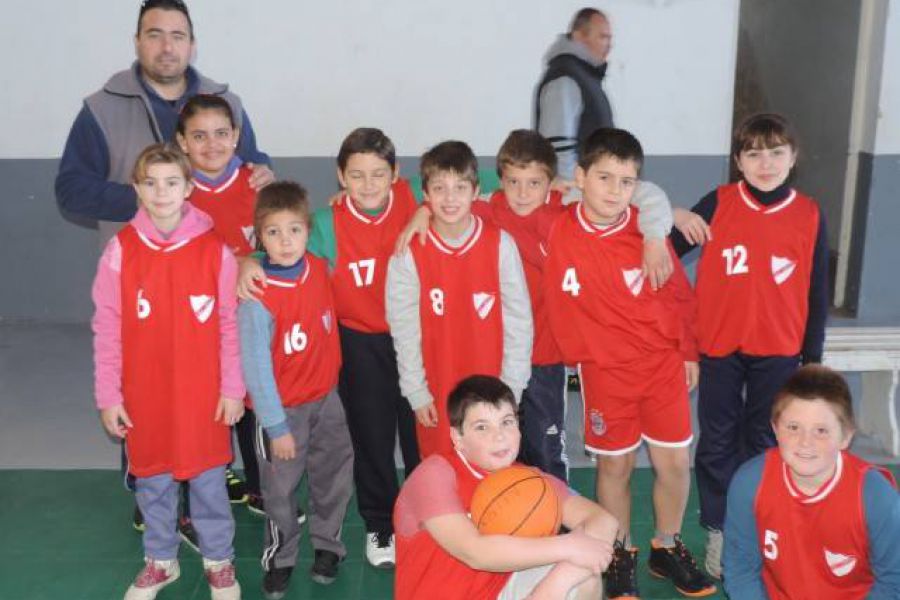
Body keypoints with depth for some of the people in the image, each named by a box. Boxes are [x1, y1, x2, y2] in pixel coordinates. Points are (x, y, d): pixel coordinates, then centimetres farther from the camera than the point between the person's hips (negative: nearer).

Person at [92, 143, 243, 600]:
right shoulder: (121, 249, -6)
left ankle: (218, 560, 31)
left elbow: (231, 323, -3)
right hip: (144, 394, 2)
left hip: (203, 393, -1)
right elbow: (106, 327, -2)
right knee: (151, 480, 16)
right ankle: (160, 561, 37)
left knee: (208, 478, 11)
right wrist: (108, 395, -2)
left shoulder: (214, 248, -8)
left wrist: (232, 388, -2)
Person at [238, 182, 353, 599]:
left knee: (335, 480, 17)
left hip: (327, 399, 5)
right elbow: (255, 366, -19)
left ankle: (327, 545, 39)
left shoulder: (320, 269, -9)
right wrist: (276, 426, -16)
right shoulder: (257, 298, -25)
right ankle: (279, 558, 34)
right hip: (284, 407, -5)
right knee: (280, 490, 11)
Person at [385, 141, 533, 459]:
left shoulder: (500, 244, -9)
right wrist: (416, 391, -2)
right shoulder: (409, 252, -8)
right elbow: (404, 327, -3)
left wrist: (510, 389, -4)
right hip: (436, 391, 0)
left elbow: (519, 320, -5)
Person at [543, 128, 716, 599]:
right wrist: (583, 353, 0)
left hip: (663, 361, 1)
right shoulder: (561, 233, -11)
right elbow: (560, 305, -2)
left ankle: (667, 548, 29)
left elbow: (679, 294, 2)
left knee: (675, 462, 6)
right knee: (614, 465, 9)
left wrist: (688, 352, 8)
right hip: (604, 369, -1)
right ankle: (621, 555, 28)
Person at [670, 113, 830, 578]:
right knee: (717, 444, 9)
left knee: (763, 443, 11)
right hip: (718, 347, 0)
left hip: (778, 351, 1)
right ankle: (718, 532, 24)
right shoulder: (718, 203, -6)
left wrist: (812, 357, 4)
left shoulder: (809, 216, -3)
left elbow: (817, 293, 2)